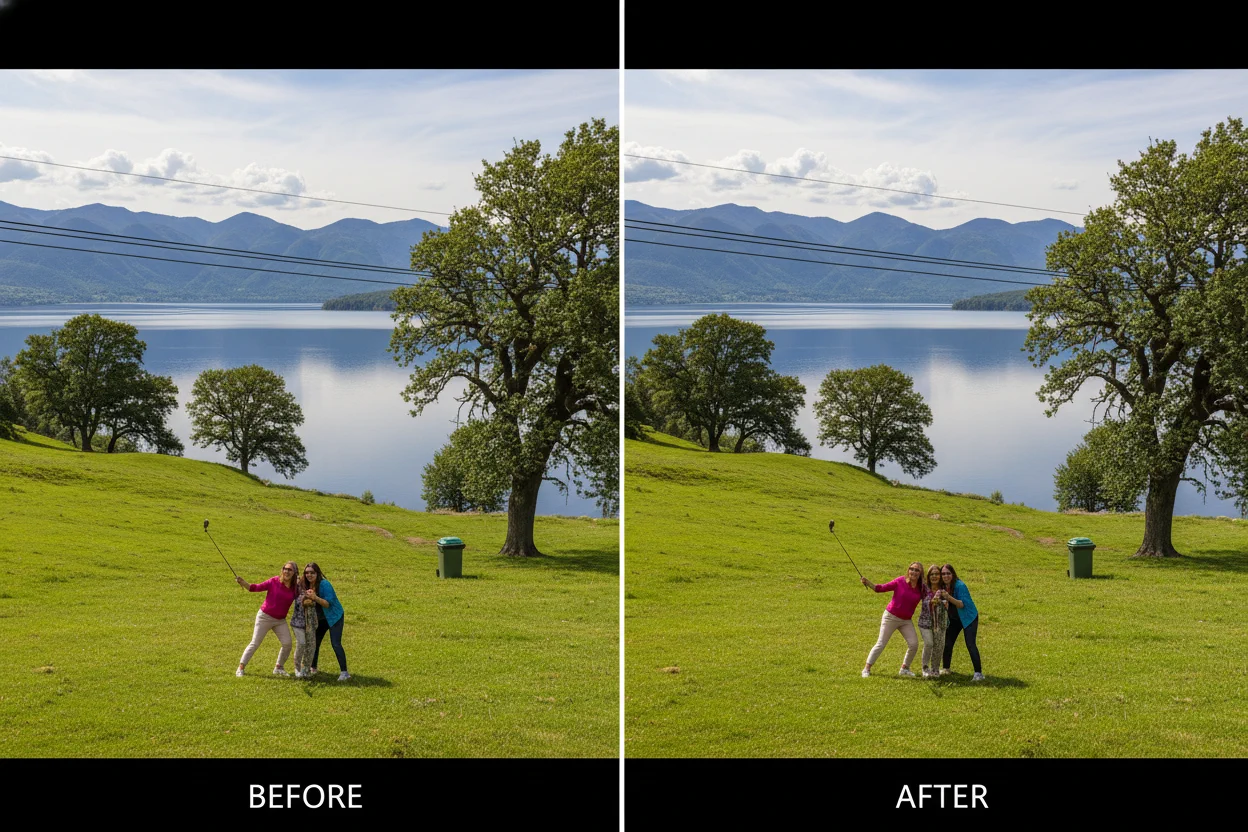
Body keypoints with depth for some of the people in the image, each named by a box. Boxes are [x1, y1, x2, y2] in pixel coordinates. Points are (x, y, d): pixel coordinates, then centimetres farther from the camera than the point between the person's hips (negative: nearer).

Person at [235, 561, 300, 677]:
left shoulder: (295, 588, -4)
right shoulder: (274, 581, -14)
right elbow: (257, 588, -13)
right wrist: (243, 583, -28)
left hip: (280, 620, 4)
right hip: (265, 617, -4)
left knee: (287, 644, -2)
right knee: (255, 643, -2)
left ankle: (279, 668, 18)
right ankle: (240, 668, 7)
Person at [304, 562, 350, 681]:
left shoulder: (324, 584, -23)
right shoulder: (307, 586, -3)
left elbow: (328, 603, -27)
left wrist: (315, 598, -41)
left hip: (334, 617, -7)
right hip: (320, 619, 7)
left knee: (336, 644, -15)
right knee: (314, 643, 12)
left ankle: (344, 672, -13)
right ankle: (313, 668, 32)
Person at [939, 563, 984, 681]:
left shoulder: (960, 586, -24)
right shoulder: (943, 587, -6)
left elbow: (962, 604, -28)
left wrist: (949, 597, -41)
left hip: (969, 618, -6)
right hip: (954, 619, 6)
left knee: (970, 644, -16)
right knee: (947, 643, 6)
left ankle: (978, 673, -13)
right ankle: (945, 668, 26)